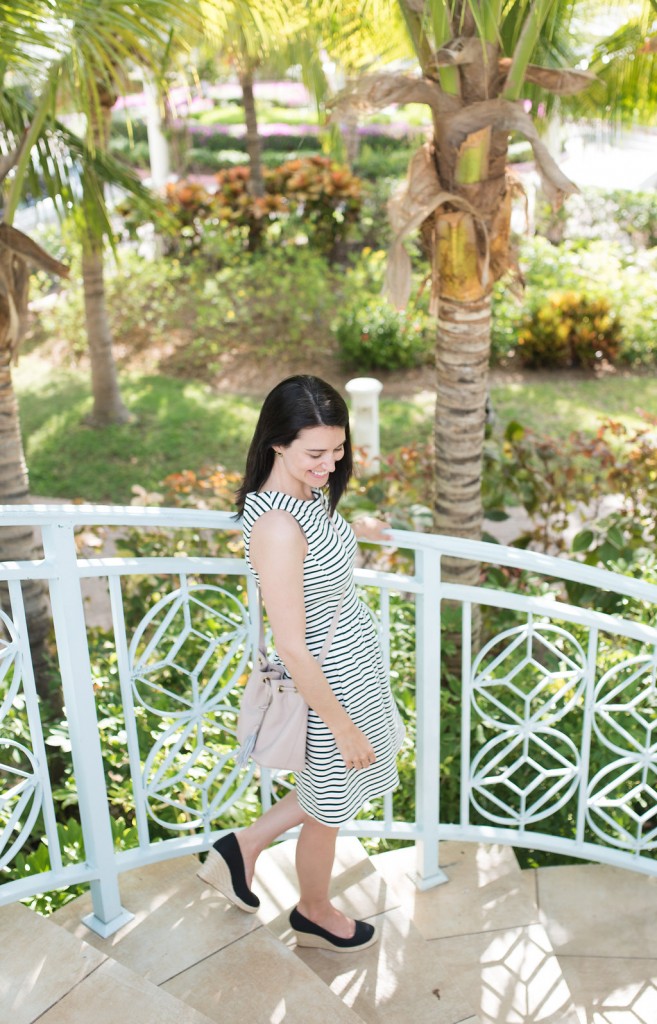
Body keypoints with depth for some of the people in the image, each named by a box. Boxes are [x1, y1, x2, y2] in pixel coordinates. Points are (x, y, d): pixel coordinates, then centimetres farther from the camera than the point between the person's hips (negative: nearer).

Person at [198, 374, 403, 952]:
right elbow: (291, 648, -28)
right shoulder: (277, 526, -33)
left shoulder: (307, 493, -5)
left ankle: (245, 847, 41)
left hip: (356, 666, 9)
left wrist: (357, 529, 37)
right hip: (325, 686, -9)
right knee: (327, 812, 18)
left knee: (339, 790, 28)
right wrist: (342, 724, -20)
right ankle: (315, 915, 47)